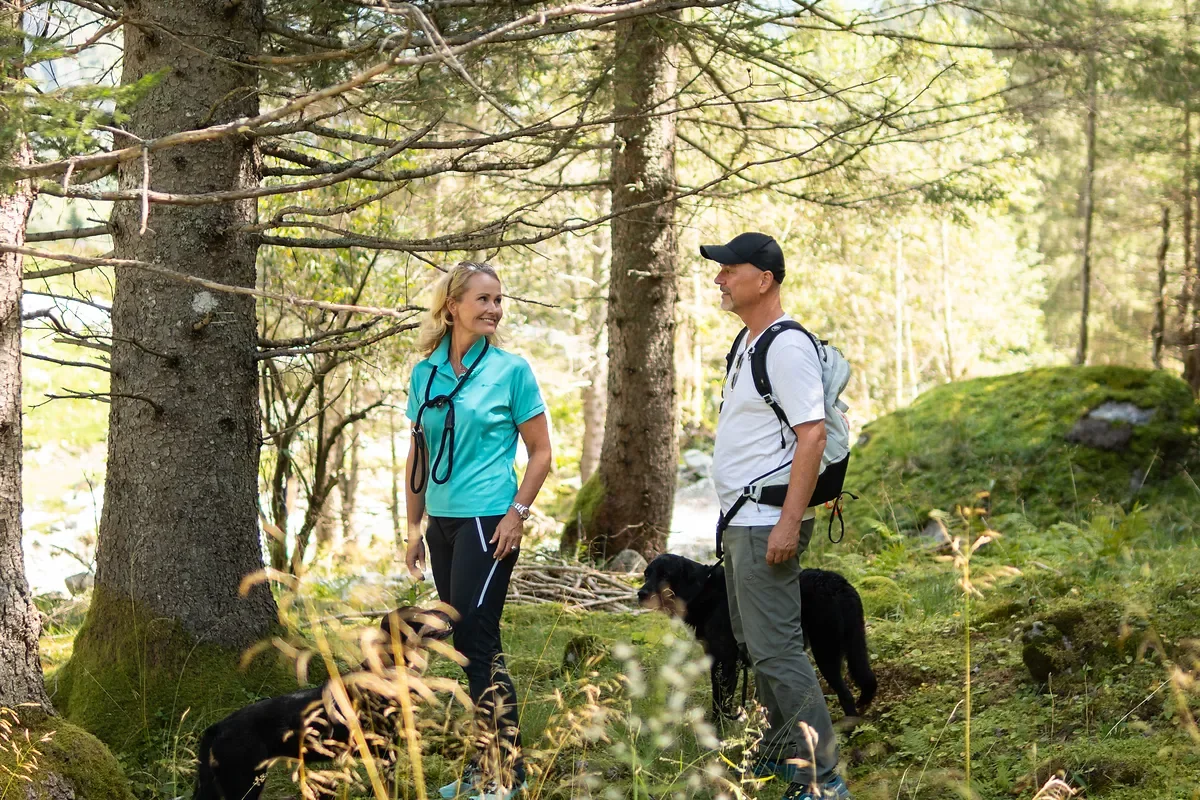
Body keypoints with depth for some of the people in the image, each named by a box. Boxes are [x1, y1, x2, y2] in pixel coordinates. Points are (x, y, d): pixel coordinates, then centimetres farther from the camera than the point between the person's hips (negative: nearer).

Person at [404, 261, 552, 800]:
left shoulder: (510, 370, -4)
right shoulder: (425, 373, 8)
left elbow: (540, 452, -2)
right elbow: (418, 454, 15)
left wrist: (517, 514, -11)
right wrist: (414, 526, 12)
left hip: (489, 522, -6)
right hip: (442, 522, 6)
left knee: (474, 638, -11)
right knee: (470, 641, 11)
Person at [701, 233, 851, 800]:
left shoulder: (788, 345, -17)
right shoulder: (746, 343, 14)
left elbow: (812, 434, -23)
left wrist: (790, 521, -27)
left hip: (767, 525, -11)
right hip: (739, 520, 11)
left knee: (775, 650, -11)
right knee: (754, 642, 19)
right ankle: (779, 749, 32)